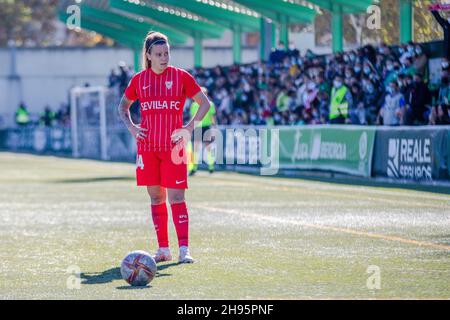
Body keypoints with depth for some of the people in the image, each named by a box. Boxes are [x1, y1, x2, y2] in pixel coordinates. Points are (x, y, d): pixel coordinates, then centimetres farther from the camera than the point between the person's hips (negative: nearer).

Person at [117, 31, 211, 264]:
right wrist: (131, 127, 4)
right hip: (147, 147, 3)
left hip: (173, 146, -3)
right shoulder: (139, 80, 6)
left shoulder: (181, 76, 0)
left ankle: (184, 249, -11)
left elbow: (205, 103, 6)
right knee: (155, 197, 6)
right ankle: (163, 249, 12)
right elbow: (123, 106, 21)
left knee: (176, 197, -9)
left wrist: (190, 127, -7)